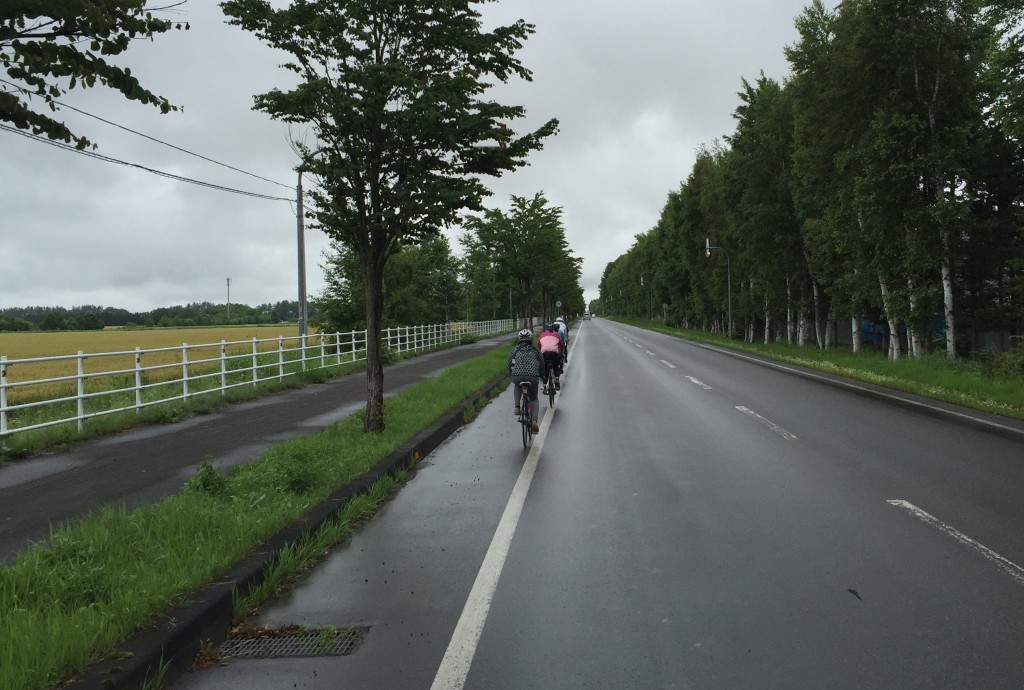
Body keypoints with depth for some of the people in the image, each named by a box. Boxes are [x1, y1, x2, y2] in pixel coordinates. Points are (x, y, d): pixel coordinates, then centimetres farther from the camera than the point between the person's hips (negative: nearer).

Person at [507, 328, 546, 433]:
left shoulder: (514, 350, 20)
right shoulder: (536, 350, 21)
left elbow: (509, 365, 22)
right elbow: (542, 365, 24)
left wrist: (511, 376, 38)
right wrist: (543, 376, 41)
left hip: (517, 376, 0)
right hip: (533, 377, 0)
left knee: (517, 386, 38)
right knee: (534, 399, 20)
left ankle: (517, 407, 18)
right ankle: (534, 420, -4)